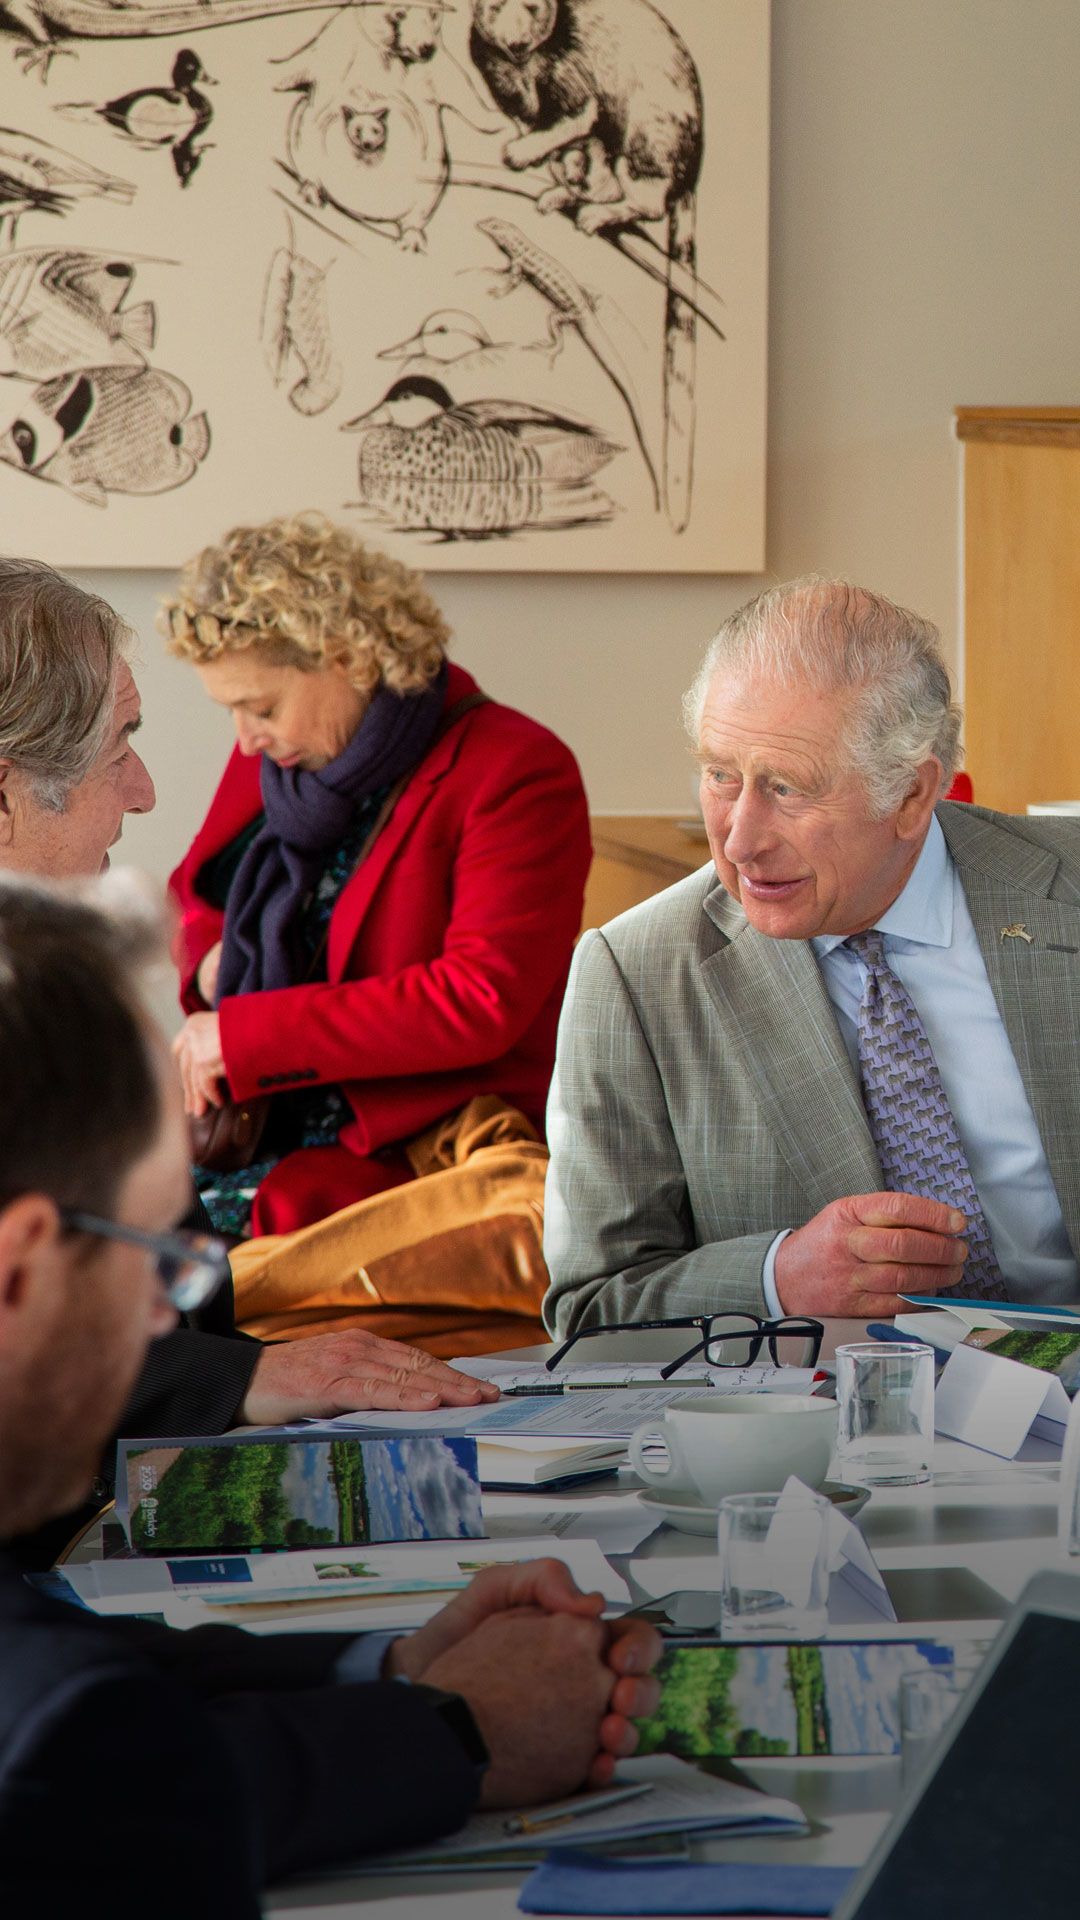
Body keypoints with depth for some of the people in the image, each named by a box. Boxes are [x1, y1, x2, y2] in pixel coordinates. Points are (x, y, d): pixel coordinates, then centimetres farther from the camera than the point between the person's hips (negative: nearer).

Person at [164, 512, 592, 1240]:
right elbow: (189, 898, 28)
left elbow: (482, 1002, -19)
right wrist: (211, 959, 1)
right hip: (253, 1121, 7)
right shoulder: (270, 757, 12)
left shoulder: (516, 772, -10)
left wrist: (246, 1032, -19)